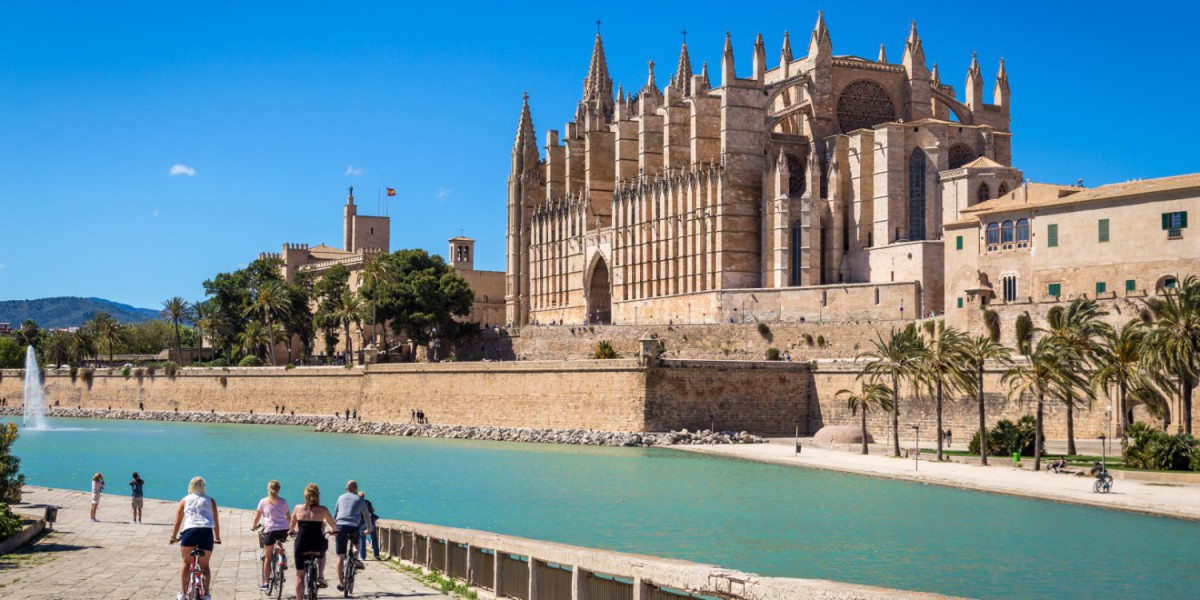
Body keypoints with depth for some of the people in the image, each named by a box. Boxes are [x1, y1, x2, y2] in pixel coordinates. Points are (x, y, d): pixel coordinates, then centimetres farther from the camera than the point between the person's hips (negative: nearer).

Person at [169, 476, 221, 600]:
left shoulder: (185, 500, 21)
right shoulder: (210, 500, 22)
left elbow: (177, 521, 19)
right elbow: (216, 522, 21)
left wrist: (173, 537, 29)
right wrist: (217, 538, 31)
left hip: (189, 530, 0)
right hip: (207, 531, 0)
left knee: (186, 562, 18)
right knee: (205, 565, 14)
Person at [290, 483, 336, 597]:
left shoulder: (298, 508, 1)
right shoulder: (323, 510, -1)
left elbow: (292, 526, 16)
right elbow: (334, 527, 12)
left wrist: (291, 531, 39)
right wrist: (333, 530, 36)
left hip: (301, 545, 0)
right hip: (318, 544, 0)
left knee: (299, 575, 17)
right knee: (321, 554, 36)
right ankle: (320, 576, 16)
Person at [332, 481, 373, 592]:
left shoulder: (341, 497, 18)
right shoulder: (359, 500, 13)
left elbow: (334, 514, 23)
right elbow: (367, 516, 20)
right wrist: (369, 529, 34)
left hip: (340, 526, 1)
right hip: (353, 527, -1)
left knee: (340, 556, 5)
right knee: (356, 543, 34)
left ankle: (341, 583, 5)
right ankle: (354, 559, 8)